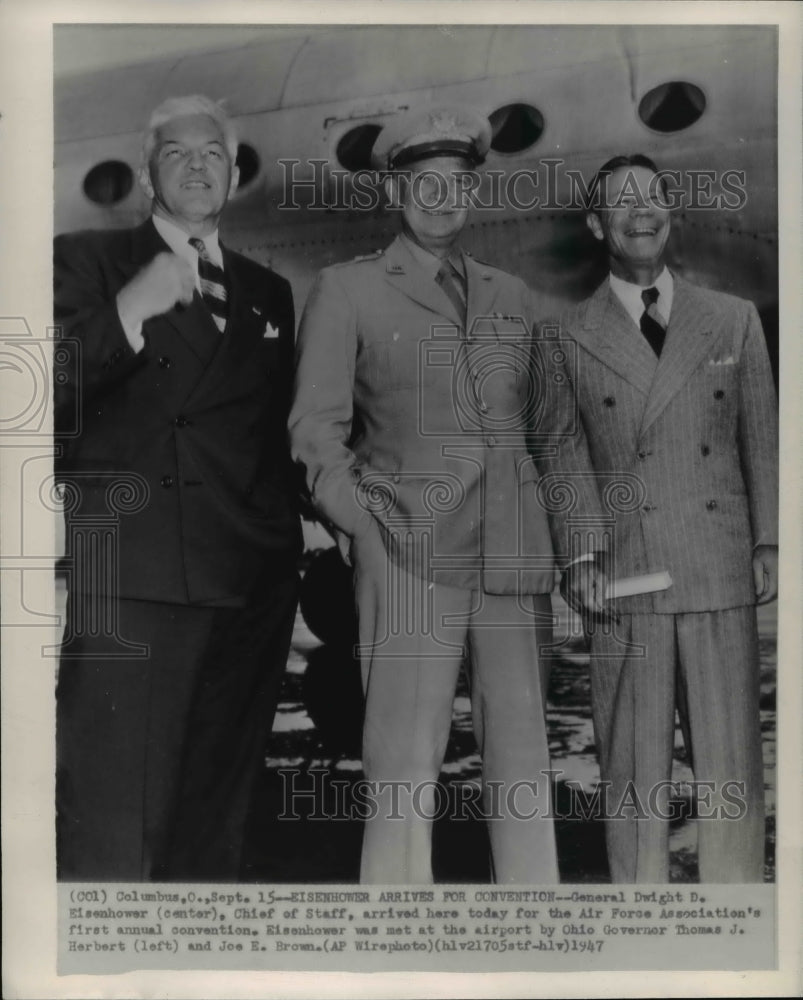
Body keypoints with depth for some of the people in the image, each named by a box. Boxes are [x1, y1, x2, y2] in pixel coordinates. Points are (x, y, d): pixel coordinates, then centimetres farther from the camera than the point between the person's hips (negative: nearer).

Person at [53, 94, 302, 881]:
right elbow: (47, 399, -5)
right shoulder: (85, 262, 7)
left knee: (215, 827, 12)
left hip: (251, 586, 5)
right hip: (134, 581, -5)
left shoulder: (270, 293, 20)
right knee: (110, 838, -7)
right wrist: (128, 314, -18)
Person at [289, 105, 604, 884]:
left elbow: (555, 424, 20)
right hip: (409, 555, -3)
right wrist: (365, 532, -6)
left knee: (523, 759, 4)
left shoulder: (512, 296, 19)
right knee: (405, 766, -5)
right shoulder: (346, 291, 7)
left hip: (515, 557, 4)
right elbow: (315, 430, 4)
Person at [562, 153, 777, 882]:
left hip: (723, 575, 2)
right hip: (624, 578, -1)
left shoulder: (734, 319, 12)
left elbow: (762, 440, 12)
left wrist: (769, 542, 4)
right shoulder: (570, 338, 5)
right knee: (633, 772, 4)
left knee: (733, 771, 6)